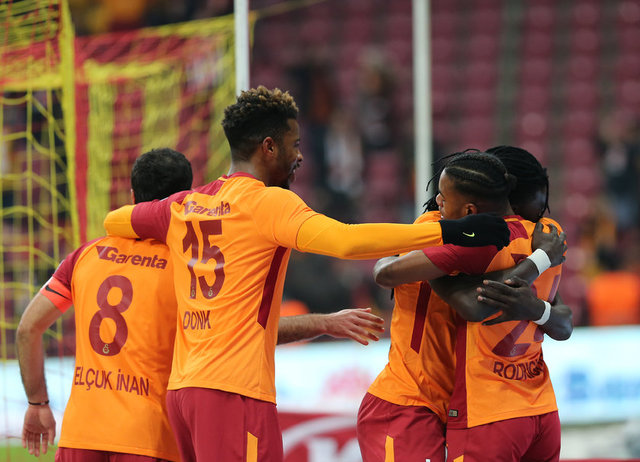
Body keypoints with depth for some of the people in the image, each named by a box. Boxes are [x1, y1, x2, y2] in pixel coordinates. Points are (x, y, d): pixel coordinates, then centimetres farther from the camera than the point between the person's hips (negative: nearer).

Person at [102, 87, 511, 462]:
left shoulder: (182, 206, 15)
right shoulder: (269, 203, -7)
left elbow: (114, 222, 32)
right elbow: (345, 241, -22)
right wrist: (447, 232, -22)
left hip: (182, 385, 8)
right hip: (233, 390, -8)